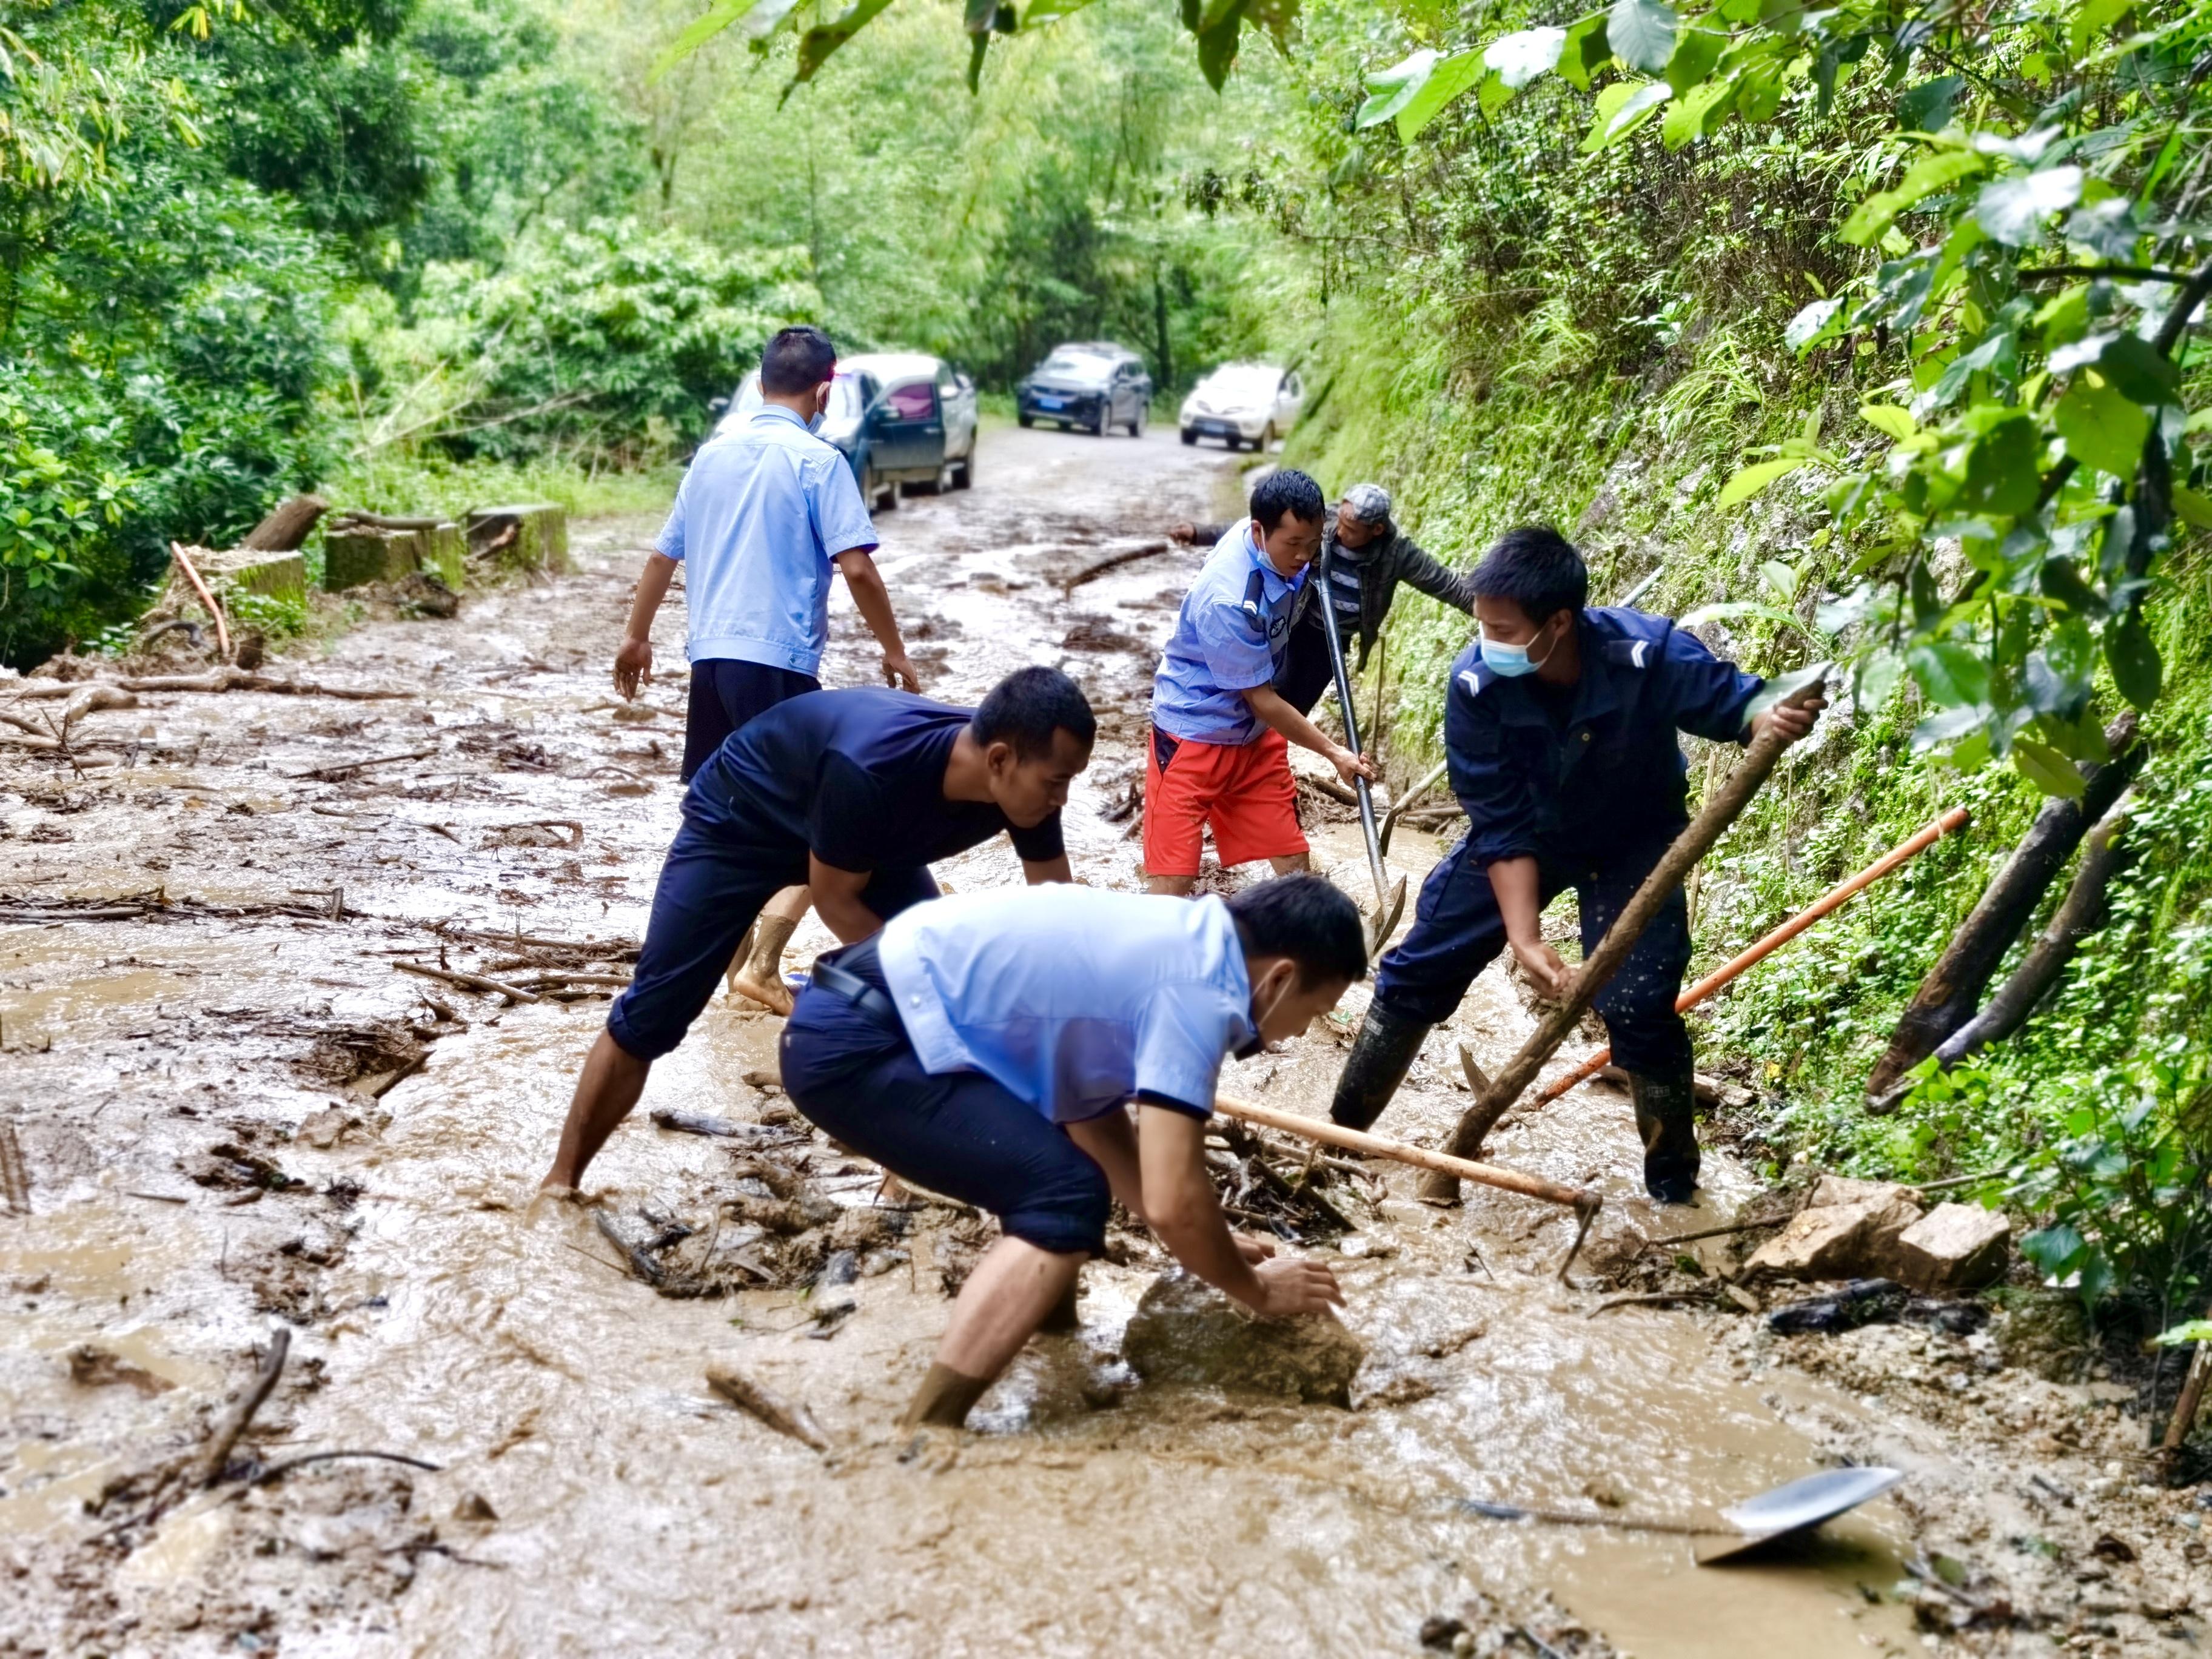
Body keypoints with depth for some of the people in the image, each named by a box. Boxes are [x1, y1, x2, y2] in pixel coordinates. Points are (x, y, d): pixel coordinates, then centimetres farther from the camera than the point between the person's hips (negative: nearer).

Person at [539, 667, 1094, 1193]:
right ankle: (561, 1182, 10)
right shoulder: (870, 770, -44)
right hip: (739, 822, -6)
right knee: (648, 1016, -5)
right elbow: (835, 900, -26)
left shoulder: (1023, 782, -26)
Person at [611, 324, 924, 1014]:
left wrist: (637, 636, 29)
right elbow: (857, 567, -13)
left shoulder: (713, 454, 13)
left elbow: (663, 554, 18)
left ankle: (737, 959, 22)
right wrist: (894, 650, -2)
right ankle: (761, 965, -6)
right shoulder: (817, 461, -6)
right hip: (780, 661, -7)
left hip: (710, 655, 7)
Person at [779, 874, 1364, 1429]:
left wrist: (1205, 1245, 25)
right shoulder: (1199, 992, -14)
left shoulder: (1176, 941, 14)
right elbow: (1173, 1203, -17)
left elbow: (1091, 1109, 24)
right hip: (853, 1045, -10)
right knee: (1065, 1199, -14)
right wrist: (1255, 1289, 2)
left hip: (868, 1011, 10)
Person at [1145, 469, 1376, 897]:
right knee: (1174, 877, -10)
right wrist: (1334, 753, -15)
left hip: (1255, 733, 8)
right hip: (1194, 736, -8)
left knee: (1293, 860, 9)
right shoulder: (1228, 600, -33)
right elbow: (1262, 700, -22)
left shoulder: (1276, 544, -11)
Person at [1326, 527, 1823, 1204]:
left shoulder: (1650, 656, -35)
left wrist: (1770, 720, -43)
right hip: (1529, 835, 2)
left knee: (1639, 1008, -13)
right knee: (1417, 970, 0)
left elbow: (1734, 704, -18)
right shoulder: (1476, 686, -30)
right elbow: (1502, 827, -23)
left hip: (1634, 842, -2)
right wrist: (1523, 938, -30)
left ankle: (1674, 1190, 9)